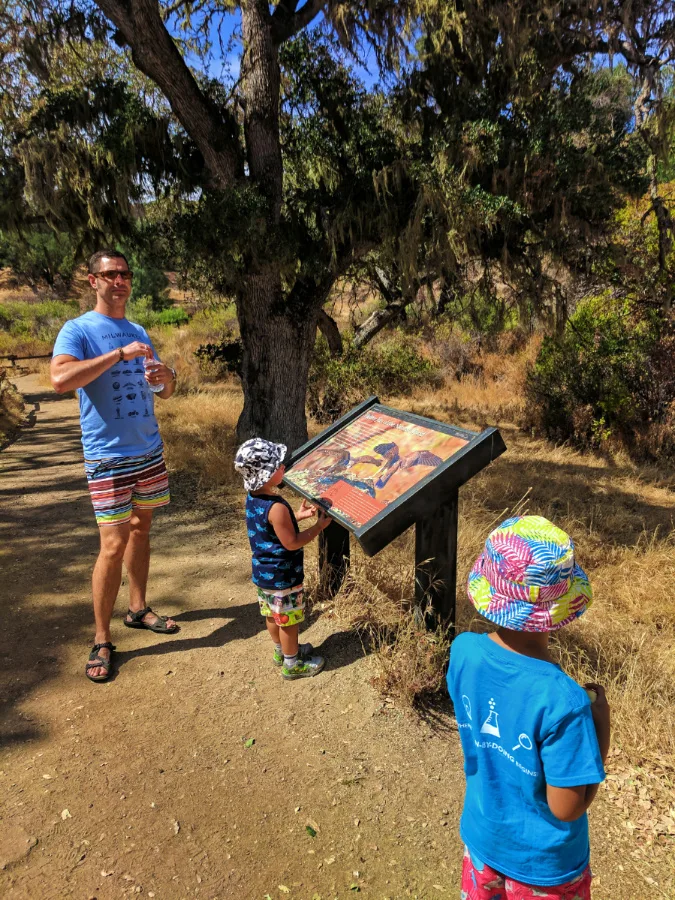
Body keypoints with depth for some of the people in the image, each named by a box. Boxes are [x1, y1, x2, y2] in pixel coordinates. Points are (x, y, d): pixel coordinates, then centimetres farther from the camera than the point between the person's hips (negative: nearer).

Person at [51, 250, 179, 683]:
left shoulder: (139, 333, 12)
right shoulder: (78, 330, -6)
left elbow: (164, 393, 16)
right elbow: (60, 379, -26)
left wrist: (167, 379, -8)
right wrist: (120, 353, -26)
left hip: (150, 451, 6)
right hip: (108, 457, -6)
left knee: (141, 528, 14)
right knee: (114, 544, -7)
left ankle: (138, 609, 30)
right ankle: (102, 640, 6)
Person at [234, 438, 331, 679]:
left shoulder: (253, 499, -2)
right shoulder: (276, 507, -31)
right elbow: (291, 543, -24)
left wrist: (297, 516, 6)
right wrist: (319, 526, -14)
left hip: (263, 573, 9)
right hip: (282, 577, -9)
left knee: (272, 615, 25)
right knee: (289, 620, 10)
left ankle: (282, 651, 45)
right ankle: (292, 664, 27)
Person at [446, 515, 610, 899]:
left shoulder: (464, 652, -21)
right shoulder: (563, 700, -36)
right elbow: (566, 808, -23)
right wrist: (601, 723, -16)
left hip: (482, 837, 4)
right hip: (543, 865, -4)